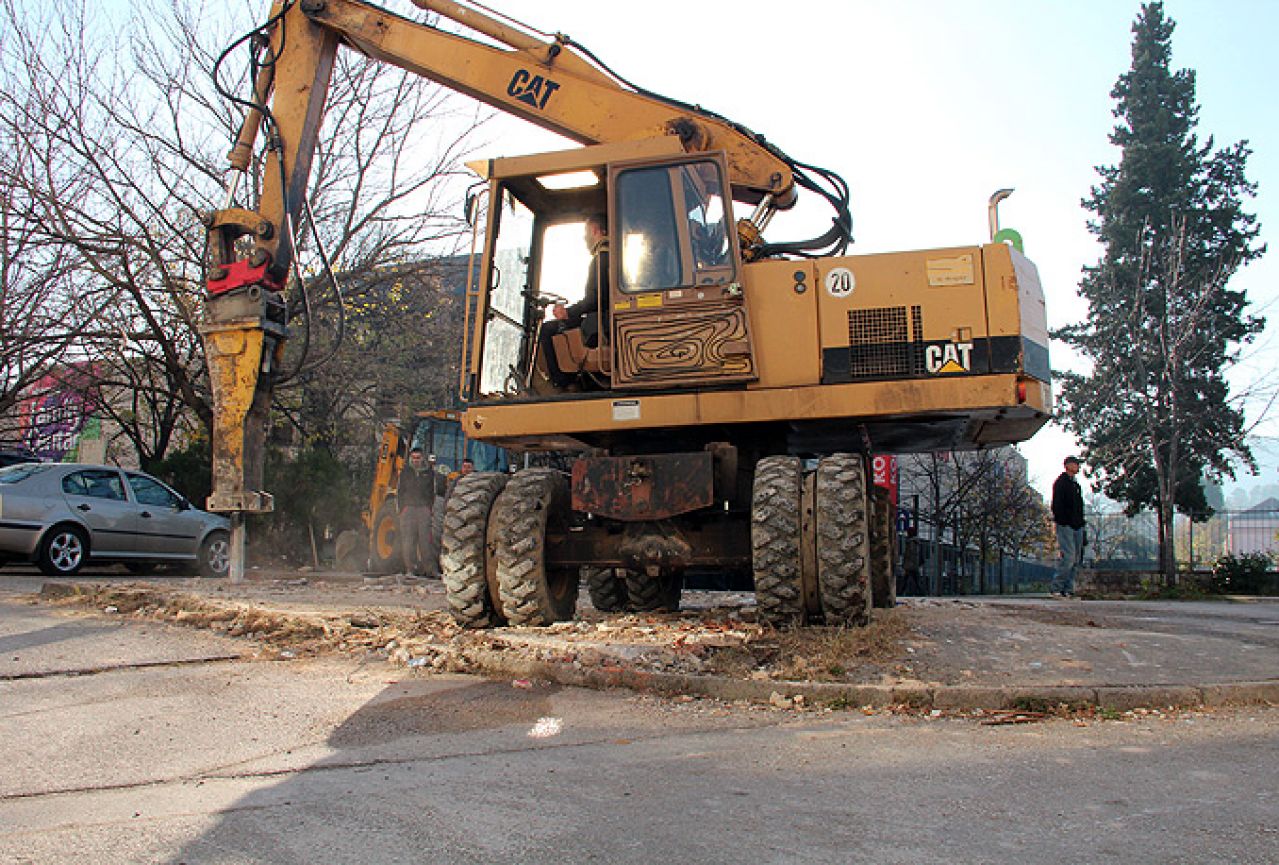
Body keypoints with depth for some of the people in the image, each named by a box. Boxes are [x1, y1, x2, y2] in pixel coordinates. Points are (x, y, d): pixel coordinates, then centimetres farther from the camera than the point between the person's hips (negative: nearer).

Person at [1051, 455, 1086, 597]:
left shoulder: (1076, 484, 22)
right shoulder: (1061, 482, -3)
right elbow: (1057, 505, -11)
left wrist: (1081, 523, 14)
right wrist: (1062, 521, -19)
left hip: (1077, 526, 9)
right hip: (1065, 526, -9)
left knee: (1076, 560, 5)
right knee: (1068, 556, -16)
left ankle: (1068, 589, 8)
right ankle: (1057, 588, -10)